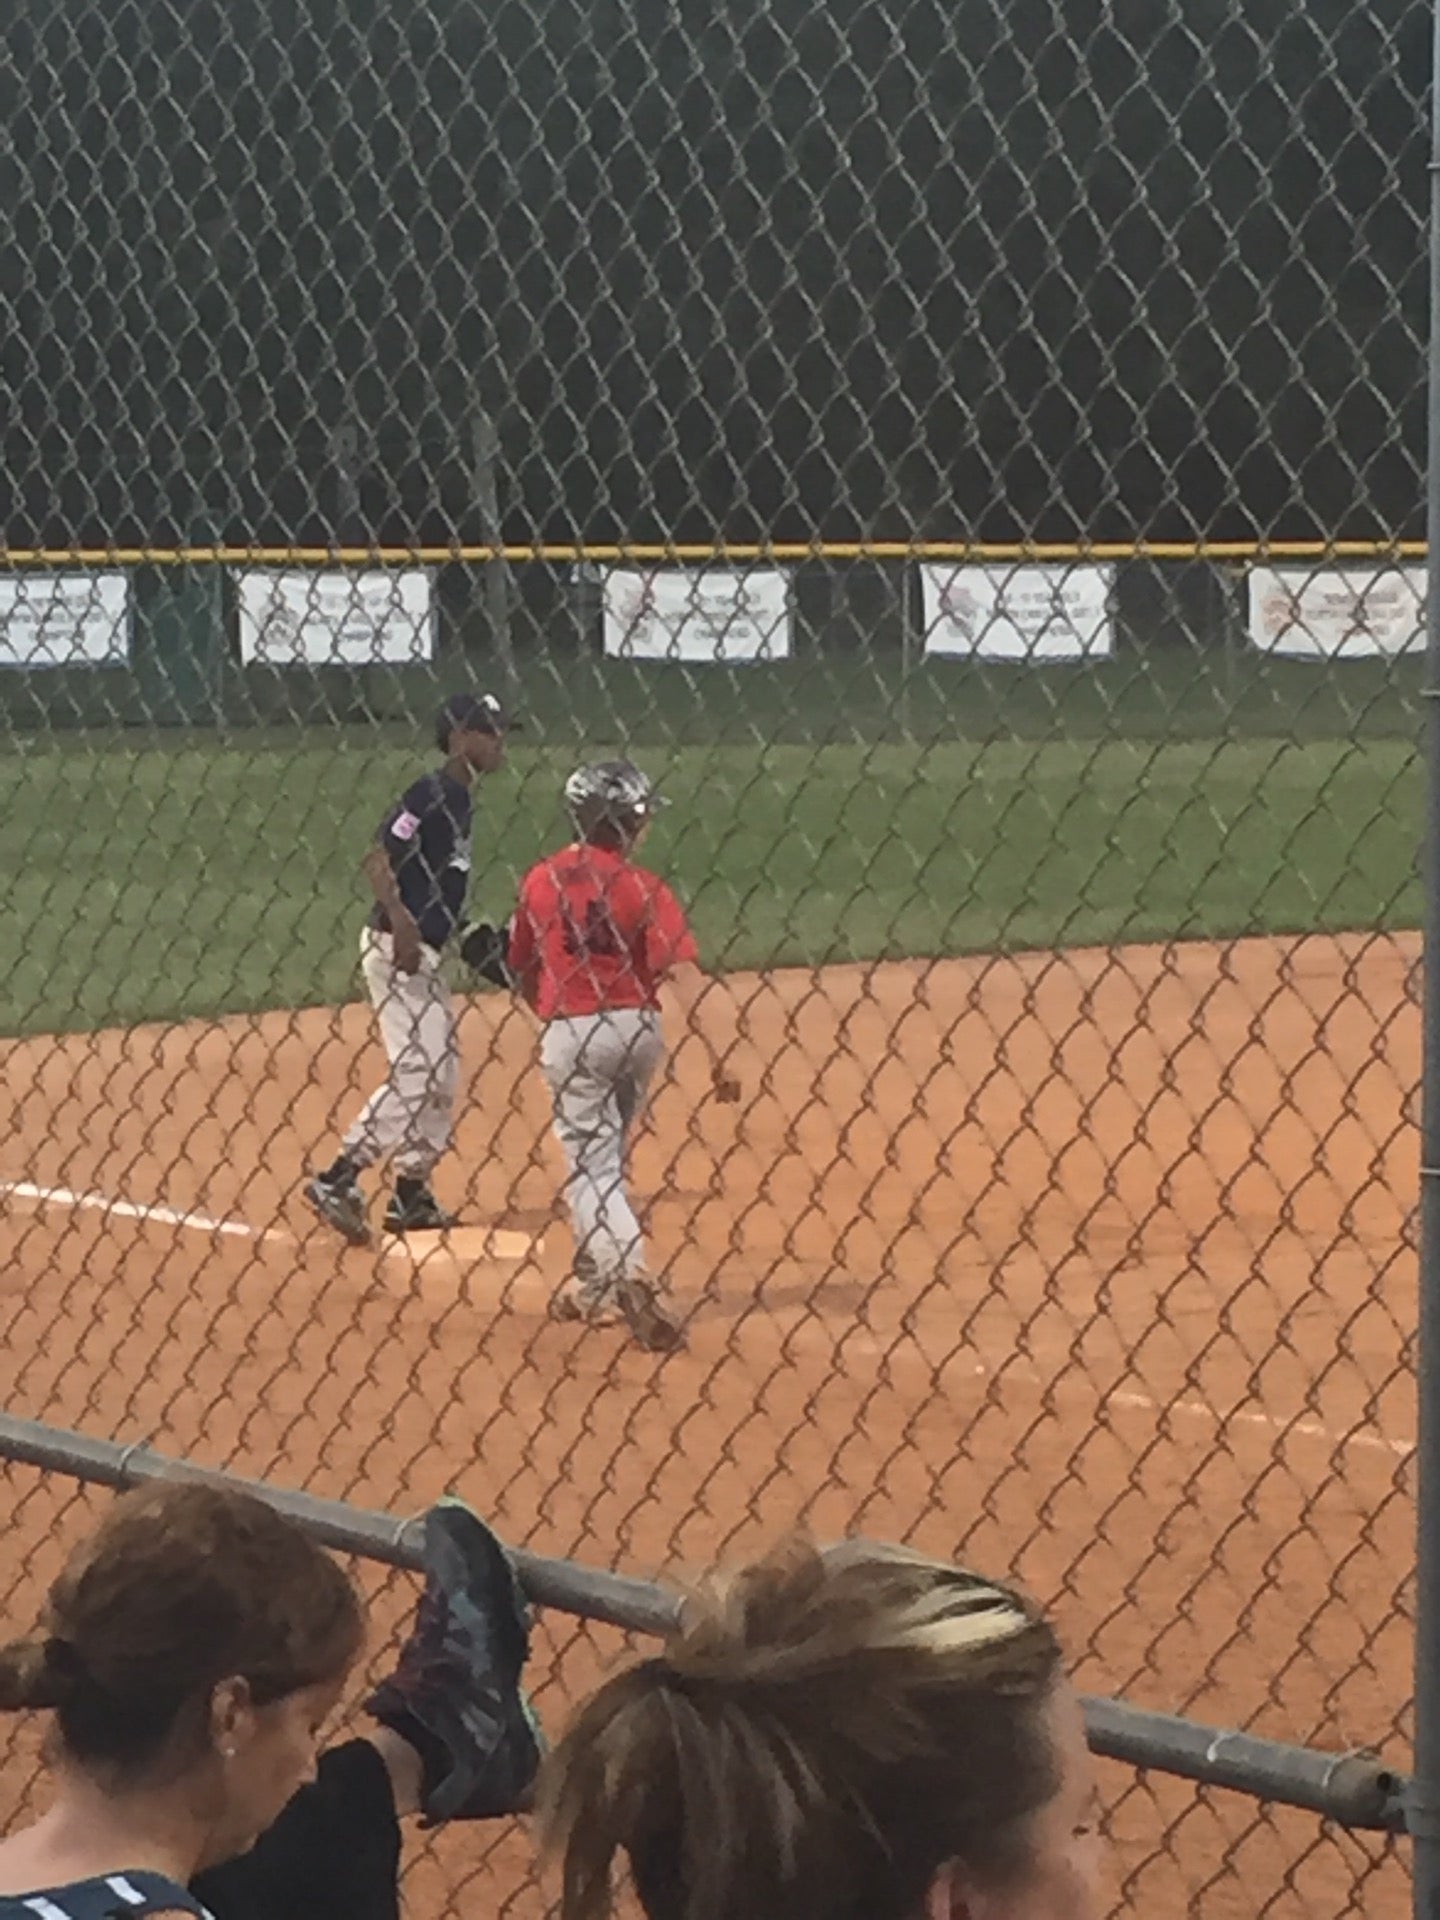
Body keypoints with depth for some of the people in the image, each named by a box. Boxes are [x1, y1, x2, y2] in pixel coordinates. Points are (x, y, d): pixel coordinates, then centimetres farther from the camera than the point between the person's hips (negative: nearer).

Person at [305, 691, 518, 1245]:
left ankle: (410, 1194, 22)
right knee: (416, 1072, -14)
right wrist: (401, 921, -33)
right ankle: (337, 1180, -13)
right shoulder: (430, 794, -15)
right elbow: (377, 859, -23)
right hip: (396, 947, -10)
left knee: (442, 1074, 15)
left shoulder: (461, 802, 13)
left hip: (423, 954, 10)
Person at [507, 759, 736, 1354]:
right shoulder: (642, 888, -7)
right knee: (605, 1159, 20)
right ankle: (592, 1284, 29)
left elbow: (522, 971, 10)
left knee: (592, 1166, -2)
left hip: (570, 1033, -1)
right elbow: (682, 971, -18)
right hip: (638, 1030, 1)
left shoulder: (541, 880, 0)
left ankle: (630, 1276, -25)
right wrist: (716, 1049, -20)